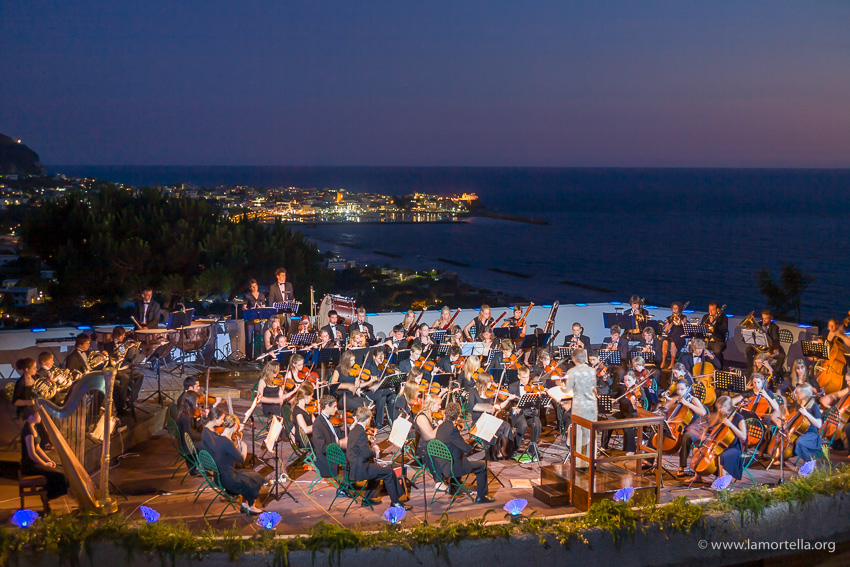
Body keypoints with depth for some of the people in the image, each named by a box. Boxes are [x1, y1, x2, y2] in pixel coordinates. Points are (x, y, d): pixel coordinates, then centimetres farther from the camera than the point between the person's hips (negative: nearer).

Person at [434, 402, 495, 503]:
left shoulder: (441, 426, 3)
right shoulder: (452, 429, -25)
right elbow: (467, 449, -22)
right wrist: (469, 445, -1)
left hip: (441, 466, 9)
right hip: (451, 468, -9)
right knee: (482, 465, 5)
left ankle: (453, 487, 45)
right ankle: (481, 497, 11)